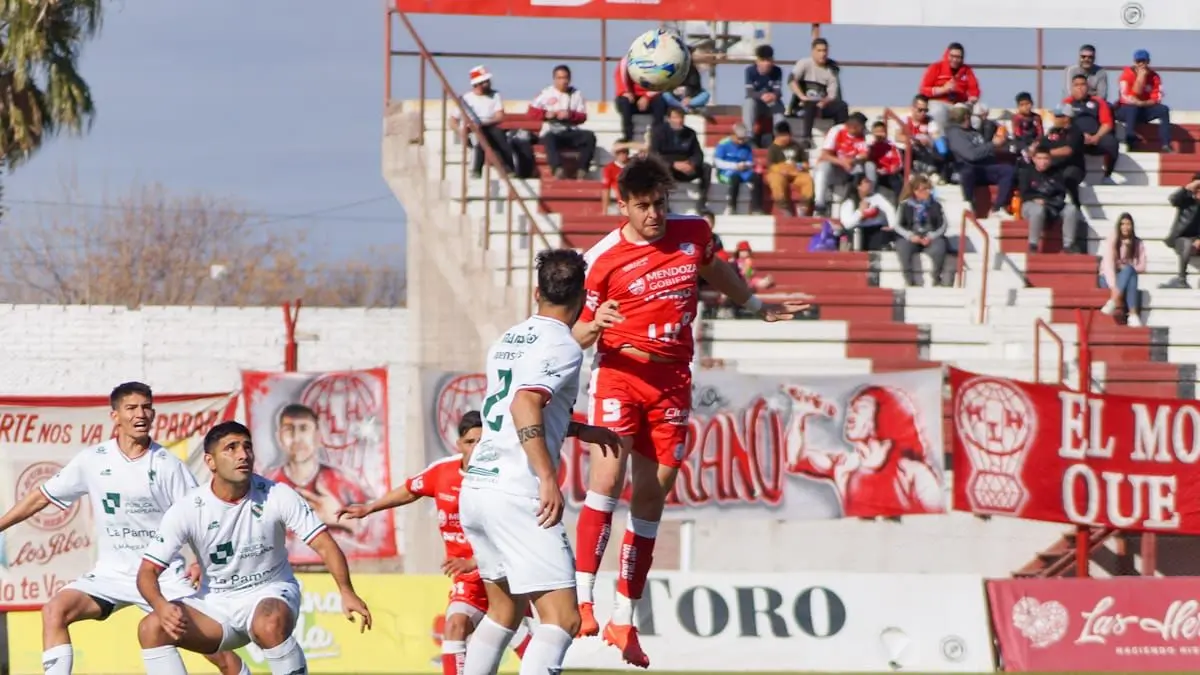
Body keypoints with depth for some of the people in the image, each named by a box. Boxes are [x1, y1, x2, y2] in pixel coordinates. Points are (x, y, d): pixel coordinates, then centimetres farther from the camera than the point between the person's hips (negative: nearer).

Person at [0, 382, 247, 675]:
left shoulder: (167, 464, -6)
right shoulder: (92, 461, -1)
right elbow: (42, 496, 8)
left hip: (165, 577, -2)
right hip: (111, 575, 2)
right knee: (55, 610, -22)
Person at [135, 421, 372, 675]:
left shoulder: (276, 496, -14)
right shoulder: (187, 510, -12)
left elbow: (323, 544, -14)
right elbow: (148, 570, -12)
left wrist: (346, 592, -32)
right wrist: (161, 606, -35)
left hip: (270, 594, -2)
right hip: (216, 603, 2)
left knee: (270, 625, -39)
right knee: (151, 628, -23)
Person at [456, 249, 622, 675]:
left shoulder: (508, 340, 19)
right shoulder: (563, 347, -7)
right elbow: (524, 405, -22)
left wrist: (580, 430, 37)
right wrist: (548, 477, -27)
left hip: (475, 485, 9)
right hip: (516, 493, -9)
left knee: (505, 609, 23)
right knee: (561, 618, -12)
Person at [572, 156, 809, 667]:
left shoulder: (693, 233, 2)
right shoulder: (603, 259, -10)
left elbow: (715, 272, 25)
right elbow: (578, 334, -5)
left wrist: (758, 306, 37)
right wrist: (595, 324, -27)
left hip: (672, 380, 4)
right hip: (619, 373, -4)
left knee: (651, 496, 7)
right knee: (608, 474, -24)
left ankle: (623, 620, 15)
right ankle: (581, 600, -28)